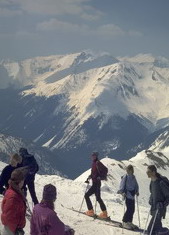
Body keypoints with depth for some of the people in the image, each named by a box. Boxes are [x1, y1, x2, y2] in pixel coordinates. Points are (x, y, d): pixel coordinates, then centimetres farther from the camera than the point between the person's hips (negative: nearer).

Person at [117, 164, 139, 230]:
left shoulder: (133, 177, 10)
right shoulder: (125, 177, -11)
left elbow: (136, 185, 19)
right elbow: (122, 186, -10)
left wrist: (137, 191, 6)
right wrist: (122, 192, -23)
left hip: (132, 195, 8)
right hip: (127, 195, -8)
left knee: (132, 209, 10)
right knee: (129, 209, -10)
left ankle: (129, 222, 22)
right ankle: (125, 222, 1)